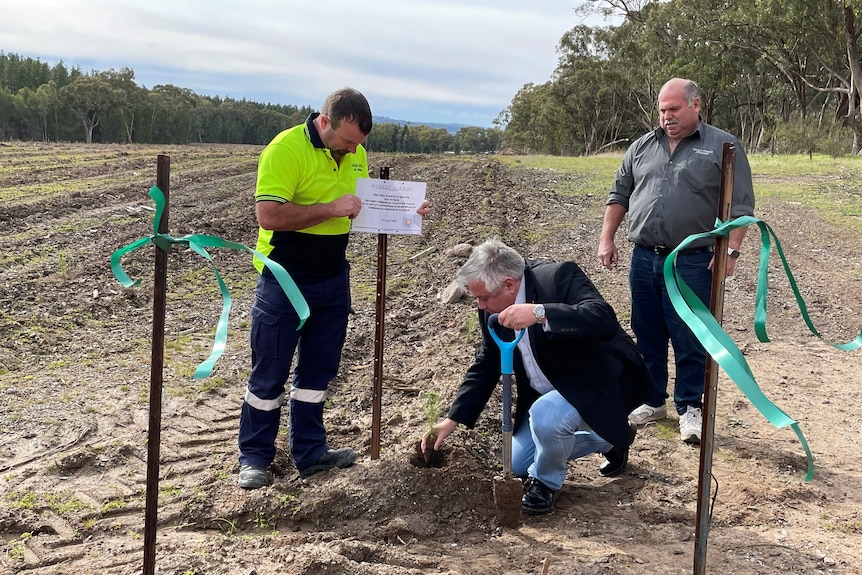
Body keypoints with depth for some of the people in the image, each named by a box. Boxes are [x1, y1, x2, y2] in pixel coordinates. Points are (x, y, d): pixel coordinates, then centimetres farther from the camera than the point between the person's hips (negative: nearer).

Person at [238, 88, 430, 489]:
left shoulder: (356, 154, 4)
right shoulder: (286, 149, -19)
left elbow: (363, 205, 17)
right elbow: (269, 216, -26)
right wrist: (331, 208, -27)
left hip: (333, 278, 7)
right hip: (286, 279, -7)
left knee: (318, 370, 14)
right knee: (269, 374, 5)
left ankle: (310, 452, 26)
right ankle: (254, 457, 18)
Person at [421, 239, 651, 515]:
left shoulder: (560, 276, -27)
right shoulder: (493, 309, -5)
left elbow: (605, 321, -42)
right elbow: (485, 366, 6)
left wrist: (540, 313, -52)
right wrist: (452, 421, 0)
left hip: (600, 385, -9)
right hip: (550, 393, 9)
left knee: (545, 415, -37)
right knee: (515, 466, 14)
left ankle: (547, 482, -2)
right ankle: (609, 438, 28)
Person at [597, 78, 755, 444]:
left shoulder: (723, 147, -1)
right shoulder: (642, 147, 12)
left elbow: (740, 205, -5)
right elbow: (619, 195, 16)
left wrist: (731, 250, -13)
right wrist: (607, 239, 9)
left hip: (692, 263, -4)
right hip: (644, 259, 5)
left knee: (689, 340, 1)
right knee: (647, 335, 12)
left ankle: (690, 408, 14)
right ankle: (651, 401, 26)